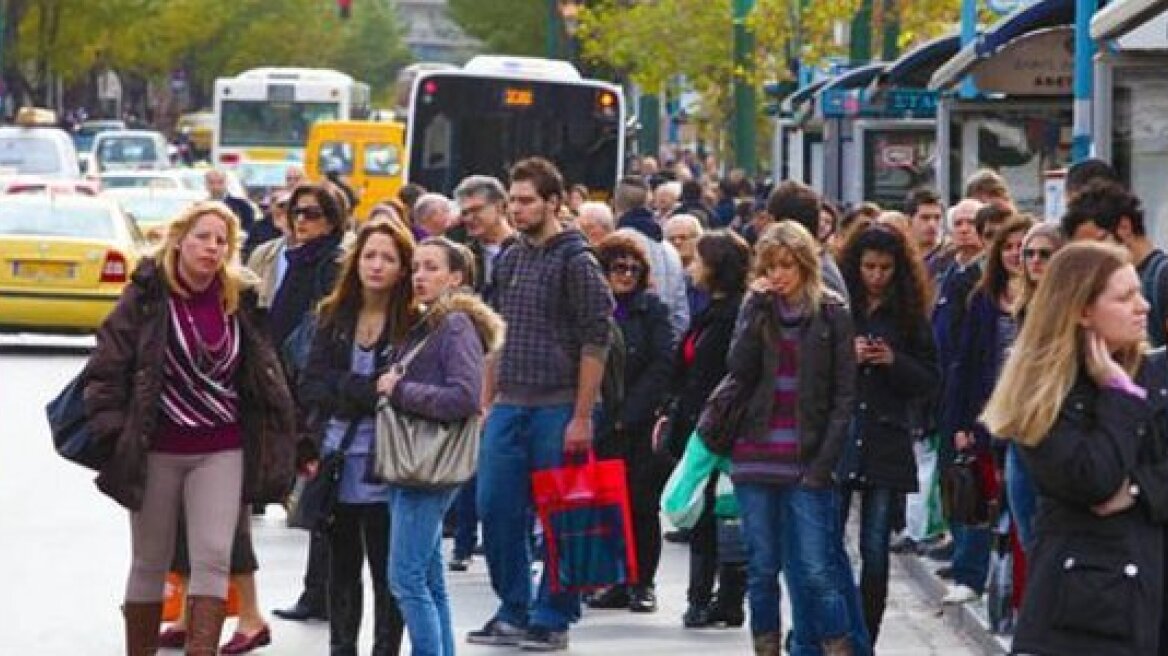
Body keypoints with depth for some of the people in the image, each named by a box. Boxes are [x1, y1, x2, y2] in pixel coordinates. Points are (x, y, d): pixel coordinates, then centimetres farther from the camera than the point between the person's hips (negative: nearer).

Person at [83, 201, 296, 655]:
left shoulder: (240, 300, 3)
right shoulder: (146, 297, -6)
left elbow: (263, 373, 14)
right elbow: (107, 366, -4)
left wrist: (280, 429, 11)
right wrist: (112, 430, -10)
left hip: (221, 451, 2)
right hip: (155, 449, -2)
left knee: (213, 558, -11)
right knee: (150, 562, 8)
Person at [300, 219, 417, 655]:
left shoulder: (414, 323, -6)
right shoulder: (333, 316, 7)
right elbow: (311, 387, 2)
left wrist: (344, 390, -14)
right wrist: (364, 390, -12)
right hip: (337, 457, 4)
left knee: (387, 569, 1)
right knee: (341, 566, 14)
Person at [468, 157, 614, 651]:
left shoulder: (576, 262, -8)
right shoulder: (510, 259, 13)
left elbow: (595, 342, -11)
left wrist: (582, 417, -15)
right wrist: (486, 402, 14)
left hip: (557, 408, -6)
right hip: (508, 407, 7)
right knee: (496, 508, 4)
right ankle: (513, 610, 16)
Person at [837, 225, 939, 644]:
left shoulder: (910, 315, 6)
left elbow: (930, 379, 6)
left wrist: (894, 361, -11)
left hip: (887, 443, 1)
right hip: (836, 437, -1)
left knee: (875, 550, 4)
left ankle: (865, 641, 11)